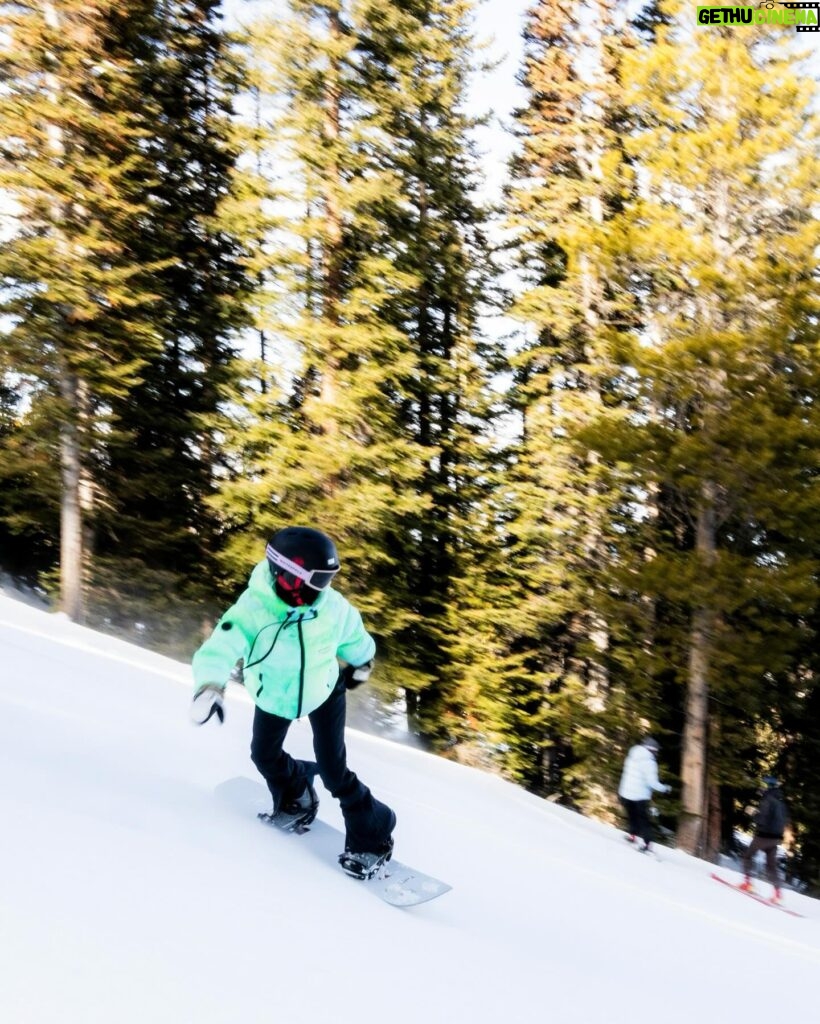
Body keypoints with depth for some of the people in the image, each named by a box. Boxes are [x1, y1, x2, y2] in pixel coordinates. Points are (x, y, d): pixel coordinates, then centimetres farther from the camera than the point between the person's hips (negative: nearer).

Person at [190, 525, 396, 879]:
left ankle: (371, 837, 10)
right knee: (264, 755, 16)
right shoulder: (252, 611, -36)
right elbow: (218, 650, -48)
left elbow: (356, 642, -6)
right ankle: (294, 796, 48)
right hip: (275, 697, 1)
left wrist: (360, 666, 14)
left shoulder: (332, 607, -28)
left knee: (332, 770, -7)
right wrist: (209, 688, -68)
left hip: (324, 692, -1)